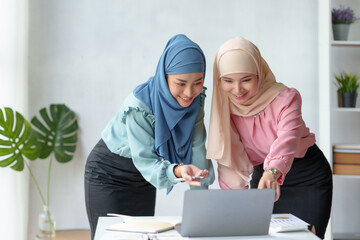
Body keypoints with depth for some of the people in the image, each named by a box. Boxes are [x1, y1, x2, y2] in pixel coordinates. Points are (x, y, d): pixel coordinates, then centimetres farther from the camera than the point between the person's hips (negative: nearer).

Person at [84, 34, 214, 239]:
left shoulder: (195, 99, -15)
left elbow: (196, 149, -12)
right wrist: (177, 171, -49)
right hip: (108, 173, -5)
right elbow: (146, 162, -29)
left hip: (142, 178, 5)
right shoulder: (139, 107, -32)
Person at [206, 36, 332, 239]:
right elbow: (229, 158, -6)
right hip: (262, 177, 4)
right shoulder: (225, 105, -9)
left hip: (308, 180, -3)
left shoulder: (286, 98, -22)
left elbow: (288, 138, -42)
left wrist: (273, 172, -61)